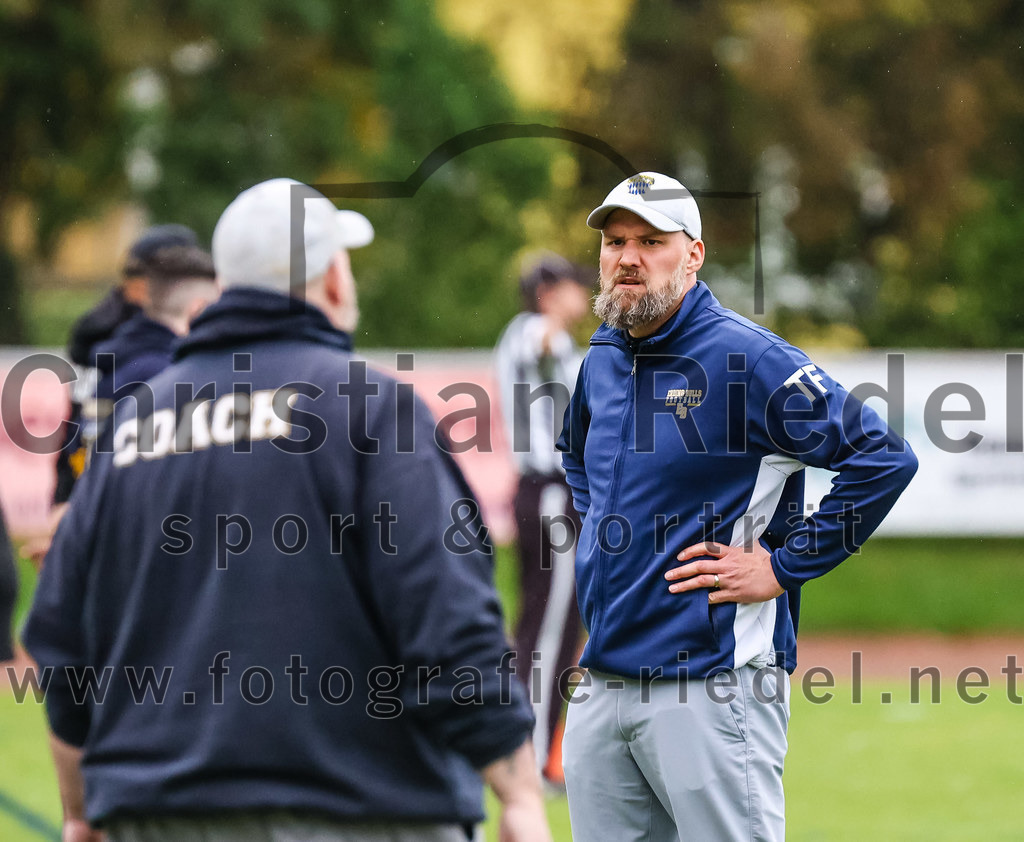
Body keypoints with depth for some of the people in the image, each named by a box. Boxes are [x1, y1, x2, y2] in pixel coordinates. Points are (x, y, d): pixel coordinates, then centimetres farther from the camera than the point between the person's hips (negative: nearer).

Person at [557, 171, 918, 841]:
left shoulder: (746, 357, -11)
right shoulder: (603, 356, 12)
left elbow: (884, 458, -17)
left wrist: (784, 566, -14)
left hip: (713, 685, -7)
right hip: (600, 691, 8)